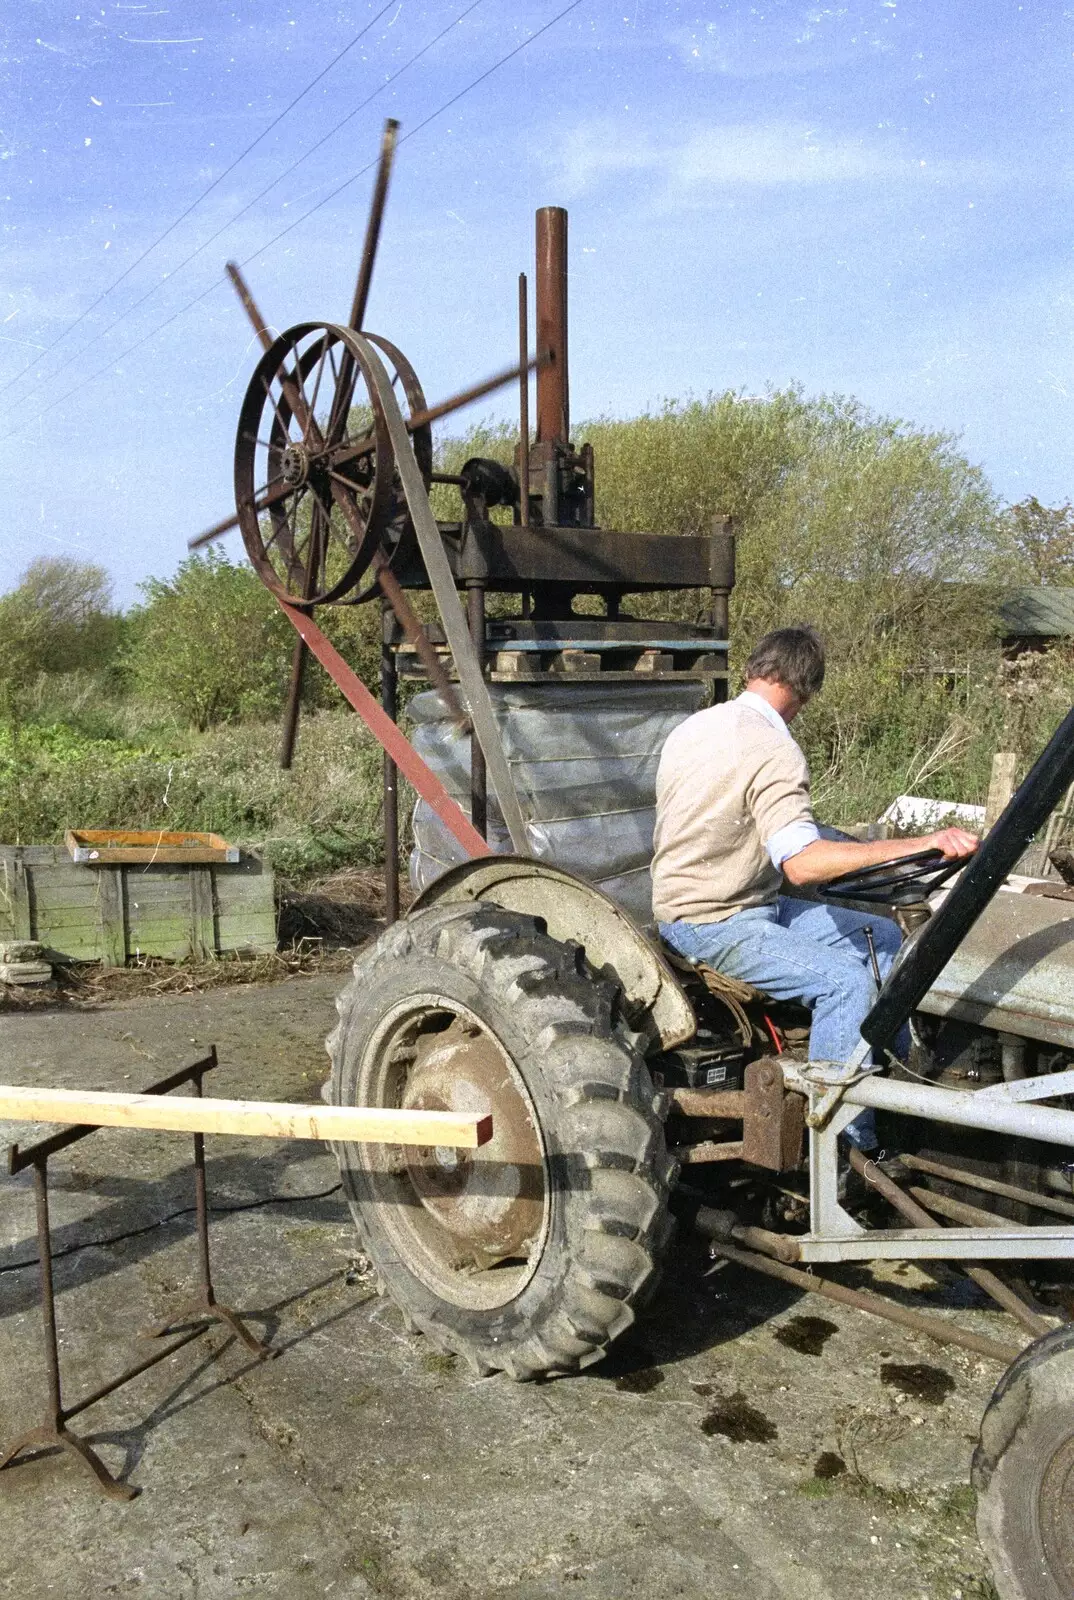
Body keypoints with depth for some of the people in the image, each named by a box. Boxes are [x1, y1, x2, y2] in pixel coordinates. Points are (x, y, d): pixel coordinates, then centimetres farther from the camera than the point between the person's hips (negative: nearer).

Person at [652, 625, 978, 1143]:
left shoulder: (696, 726, 7)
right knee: (846, 980, -24)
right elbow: (802, 862, -34)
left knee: (882, 938, 6)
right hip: (711, 924, -9)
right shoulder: (773, 751, -22)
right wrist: (920, 845, -36)